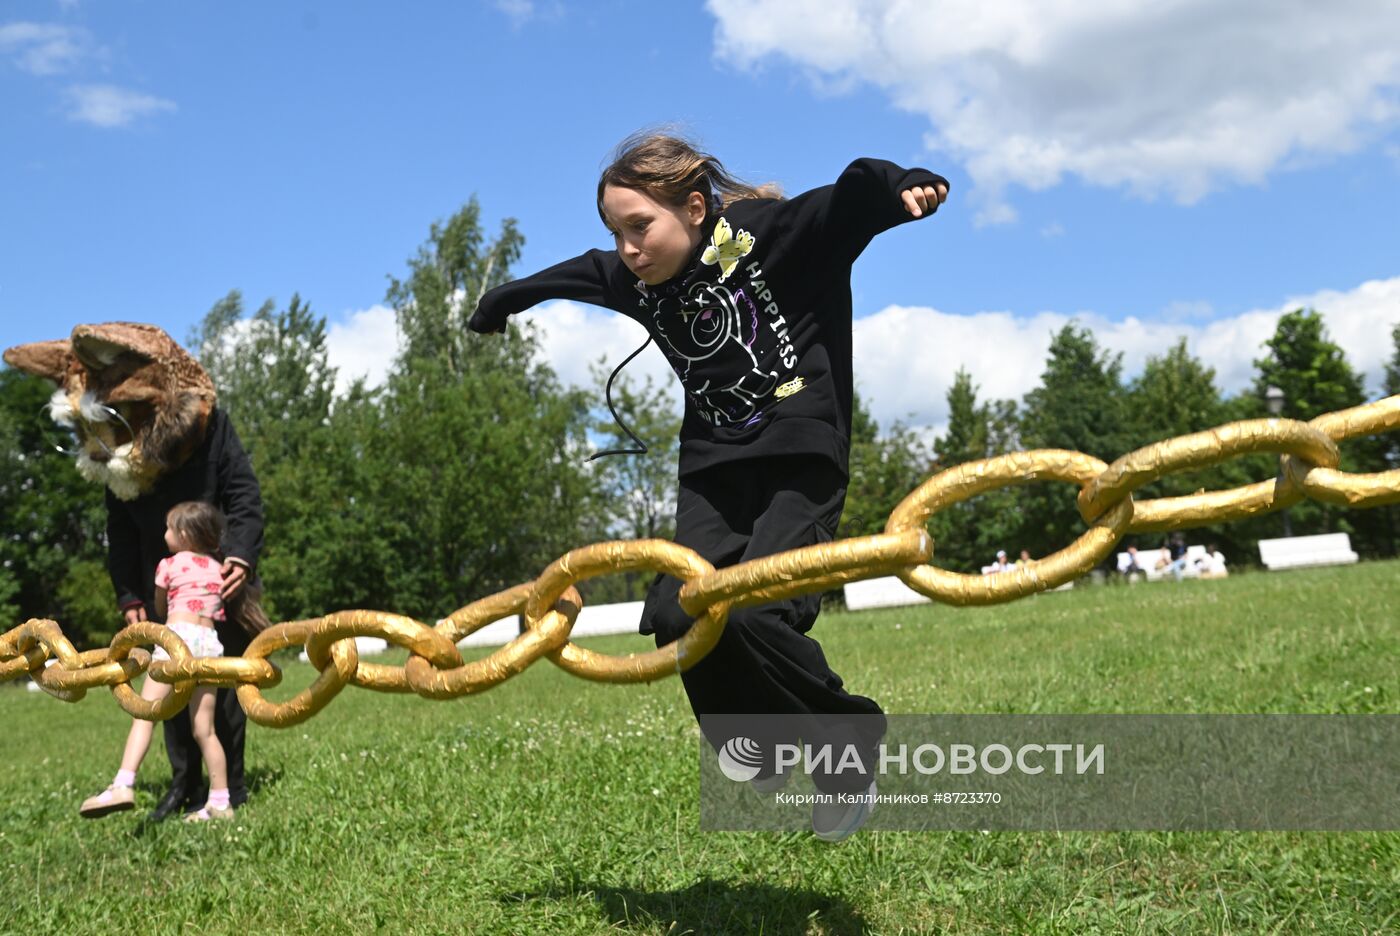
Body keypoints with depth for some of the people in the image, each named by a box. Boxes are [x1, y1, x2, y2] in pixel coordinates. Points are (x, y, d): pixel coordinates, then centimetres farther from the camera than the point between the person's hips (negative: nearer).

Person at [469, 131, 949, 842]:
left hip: (802, 462, -6)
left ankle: (850, 748, 3)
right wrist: (494, 310, 45)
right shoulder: (633, 281, 9)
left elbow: (850, 198, -20)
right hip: (714, 470, 6)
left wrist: (900, 186, -43)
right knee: (673, 615, -13)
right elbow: (562, 280, 28)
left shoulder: (767, 231, -7)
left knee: (752, 615, -23)